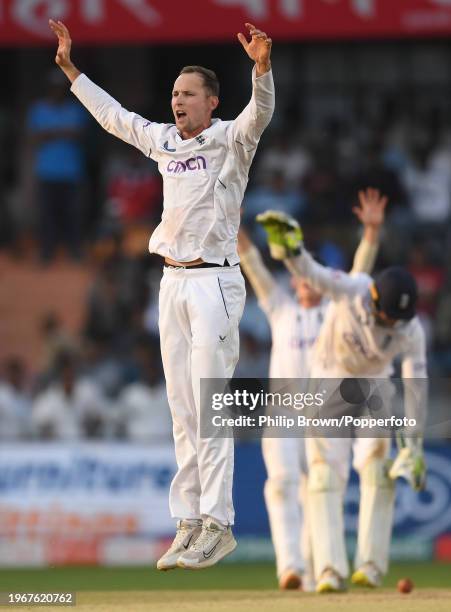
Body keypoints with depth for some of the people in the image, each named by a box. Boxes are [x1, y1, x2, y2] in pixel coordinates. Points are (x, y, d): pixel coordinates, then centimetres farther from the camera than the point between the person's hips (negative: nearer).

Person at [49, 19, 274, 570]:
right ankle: (189, 525, 9)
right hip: (173, 282, 7)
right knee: (182, 410, 7)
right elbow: (111, 115, 26)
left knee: (210, 408, -10)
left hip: (215, 281, -7)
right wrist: (69, 67, 26)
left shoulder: (229, 141, -6)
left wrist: (262, 67, -44)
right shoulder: (163, 141, 13)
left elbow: (259, 113, -26)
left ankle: (217, 525, -10)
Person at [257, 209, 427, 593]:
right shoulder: (351, 291, -28)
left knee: (377, 469, -9)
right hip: (328, 382, -1)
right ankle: (330, 570, -15)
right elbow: (311, 273, -43)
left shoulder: (411, 330, -23)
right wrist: (291, 248, -65)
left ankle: (371, 565, -5)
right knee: (326, 472, -9)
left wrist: (415, 443, -23)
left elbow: (416, 385, -21)